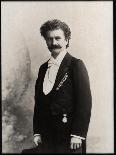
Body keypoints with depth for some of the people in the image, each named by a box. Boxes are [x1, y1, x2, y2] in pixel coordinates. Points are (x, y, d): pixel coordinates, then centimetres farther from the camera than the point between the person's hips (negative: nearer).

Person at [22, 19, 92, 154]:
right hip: (47, 135, 5)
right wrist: (37, 132, 7)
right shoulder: (43, 68, 11)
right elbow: (38, 102, 13)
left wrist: (77, 134, -15)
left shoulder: (76, 65, -6)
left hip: (68, 134, -5)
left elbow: (85, 102, -12)